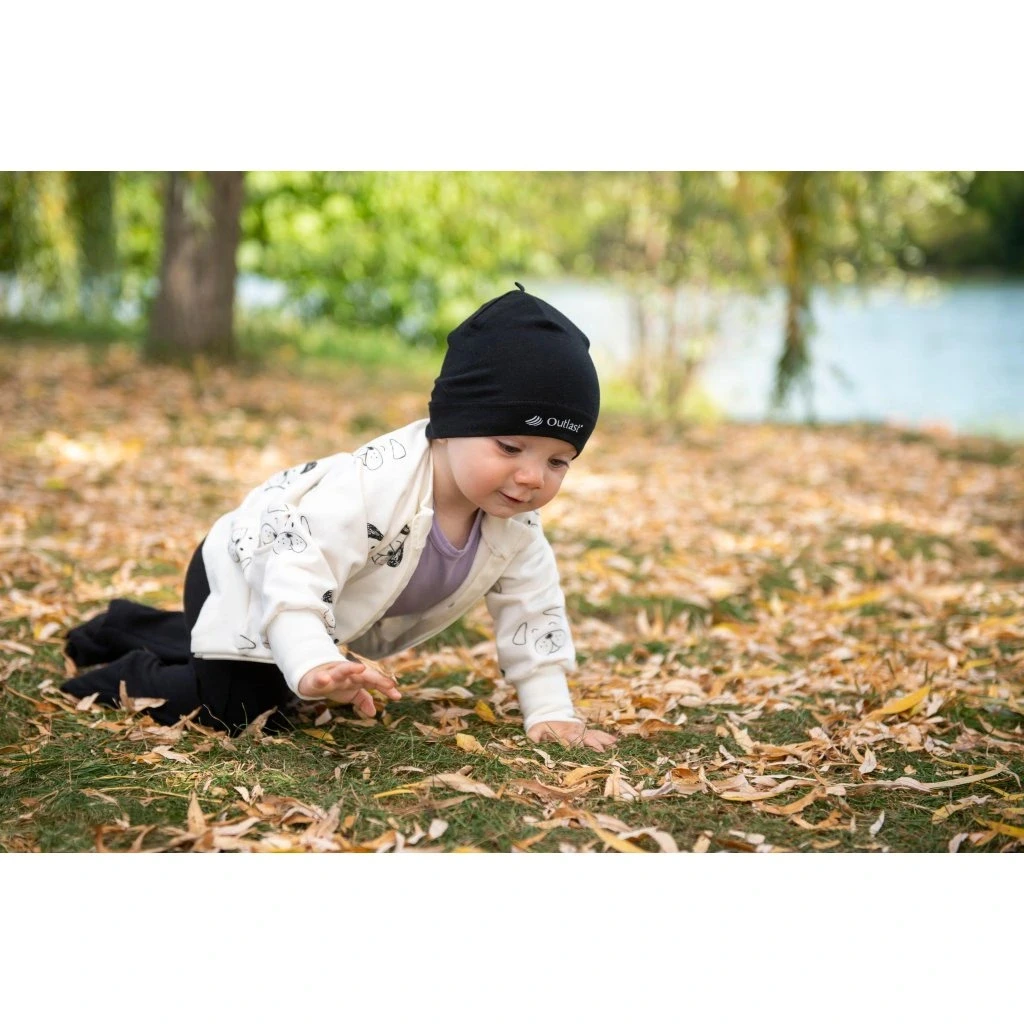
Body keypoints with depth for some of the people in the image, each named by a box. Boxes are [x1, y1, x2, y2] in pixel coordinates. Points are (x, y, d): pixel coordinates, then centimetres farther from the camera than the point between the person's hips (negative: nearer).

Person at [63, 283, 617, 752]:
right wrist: (313, 665, -62)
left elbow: (533, 612, -8)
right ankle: (129, 678, 3)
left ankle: (127, 627, 50)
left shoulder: (517, 521, -19)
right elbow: (292, 576, -48)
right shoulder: (376, 484, -42)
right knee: (244, 709, -24)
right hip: (244, 575, -8)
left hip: (334, 609, 8)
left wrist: (552, 713, -14)